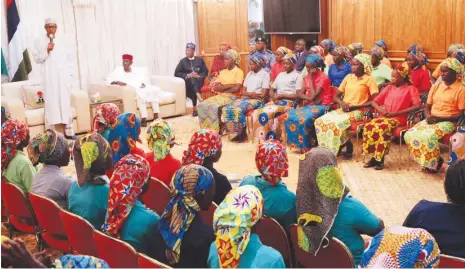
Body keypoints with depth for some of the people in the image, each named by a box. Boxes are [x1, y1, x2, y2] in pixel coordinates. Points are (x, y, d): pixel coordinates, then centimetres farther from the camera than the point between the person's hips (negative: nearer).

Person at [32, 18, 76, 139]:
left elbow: (70, 58, 12)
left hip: (63, 77, 2)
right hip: (49, 78, -2)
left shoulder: (63, 41, 11)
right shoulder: (39, 41, 5)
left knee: (65, 103, 2)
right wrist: (47, 51, -13)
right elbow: (36, 58, 2)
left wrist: (71, 76, 5)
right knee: (51, 103, -8)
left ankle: (68, 131, 6)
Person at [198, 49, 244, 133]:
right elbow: (215, 87, 4)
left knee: (216, 107, -33)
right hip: (220, 96, 6)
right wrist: (230, 85, -9)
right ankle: (208, 129, -12)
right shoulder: (222, 72, 16)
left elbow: (236, 89, -16)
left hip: (232, 97, -6)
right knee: (203, 105, -19)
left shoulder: (239, 72, -3)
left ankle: (218, 129, -14)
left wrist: (222, 88, -3)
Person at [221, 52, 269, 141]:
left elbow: (263, 94, -10)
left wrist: (248, 93, -4)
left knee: (238, 110, -33)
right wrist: (251, 93, -9)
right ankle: (233, 132, -13)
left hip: (257, 100, -7)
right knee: (227, 109, -19)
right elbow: (243, 91, 13)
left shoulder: (265, 75, -2)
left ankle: (240, 133, -17)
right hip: (245, 98, 7)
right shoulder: (249, 74, 17)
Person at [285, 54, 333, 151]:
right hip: (310, 105, 7)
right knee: (289, 115, -17)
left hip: (321, 106, -7)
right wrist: (311, 99, -17)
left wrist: (311, 79, -13)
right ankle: (295, 142, -7)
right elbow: (299, 94, 3)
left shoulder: (323, 78, -12)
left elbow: (313, 96, -18)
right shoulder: (307, 77, 10)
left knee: (305, 119, -34)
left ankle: (305, 145, -14)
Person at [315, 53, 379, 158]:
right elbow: (336, 96, 15)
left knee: (336, 123, -31)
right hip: (344, 109, 6)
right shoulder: (348, 77, 14)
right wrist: (342, 103, -7)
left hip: (357, 111, -6)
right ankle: (327, 149, -6)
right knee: (320, 121, -17)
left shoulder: (369, 79, -2)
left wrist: (356, 106, -14)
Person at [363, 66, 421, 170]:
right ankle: (373, 156, -18)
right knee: (369, 126, -26)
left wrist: (396, 113, -14)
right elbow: (374, 101, 20)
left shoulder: (411, 89, 5)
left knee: (383, 128, -36)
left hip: (398, 119, -5)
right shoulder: (389, 88, 22)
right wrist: (380, 110, -4)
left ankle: (380, 158, -24)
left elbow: (417, 105, -10)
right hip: (384, 117, 5)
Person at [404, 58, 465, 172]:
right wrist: (428, 116, -8)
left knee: (428, 136, -34)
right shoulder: (435, 87, 12)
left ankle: (434, 161, -6)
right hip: (432, 120, 6)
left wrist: (440, 119, -17)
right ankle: (428, 160, 0)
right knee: (410, 135, -17)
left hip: (447, 122, -6)